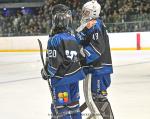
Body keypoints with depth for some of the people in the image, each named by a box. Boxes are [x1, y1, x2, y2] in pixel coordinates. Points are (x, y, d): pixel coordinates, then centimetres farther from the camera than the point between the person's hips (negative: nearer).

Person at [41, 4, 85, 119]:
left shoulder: (55, 39, -16)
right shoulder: (73, 38, 7)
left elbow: (53, 62, -18)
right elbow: (79, 58, 14)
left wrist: (46, 73, -2)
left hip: (61, 79, -7)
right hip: (74, 77, 7)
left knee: (61, 107, -1)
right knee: (73, 104, 16)